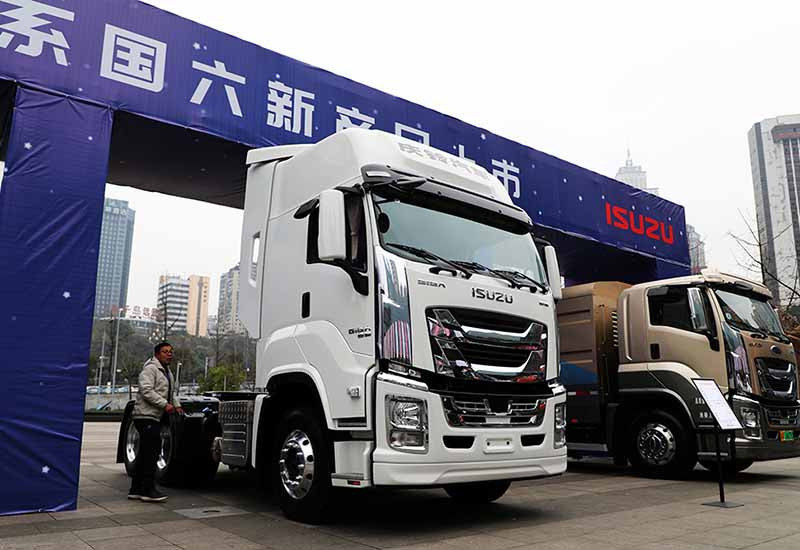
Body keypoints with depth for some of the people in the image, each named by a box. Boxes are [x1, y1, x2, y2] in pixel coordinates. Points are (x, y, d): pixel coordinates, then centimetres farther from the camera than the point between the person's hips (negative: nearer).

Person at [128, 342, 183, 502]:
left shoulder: (167, 372, 21)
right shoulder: (150, 369, -10)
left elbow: (171, 392, 29)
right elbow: (146, 391, -20)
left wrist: (177, 405, 13)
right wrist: (165, 404, -21)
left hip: (155, 417, 10)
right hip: (146, 416, -10)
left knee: (144, 454, 13)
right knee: (151, 453, -11)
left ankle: (136, 490, 20)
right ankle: (148, 490, -7)